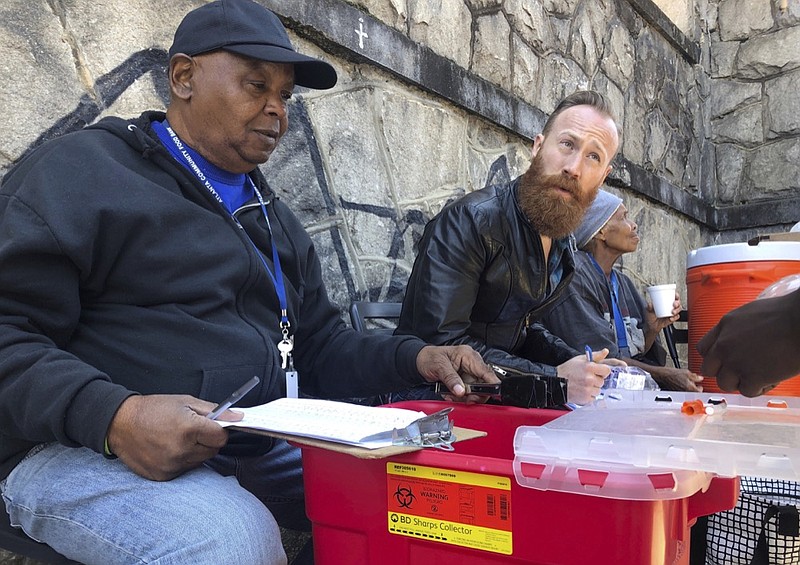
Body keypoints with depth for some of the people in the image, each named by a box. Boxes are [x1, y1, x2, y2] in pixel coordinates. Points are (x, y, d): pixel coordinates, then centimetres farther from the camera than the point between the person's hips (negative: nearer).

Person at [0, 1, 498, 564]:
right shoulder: (79, 173, -4)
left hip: (257, 452, 7)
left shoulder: (277, 220, 19)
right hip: (86, 452, -6)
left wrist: (414, 358, 1)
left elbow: (321, 346, 18)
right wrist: (114, 417, -28)